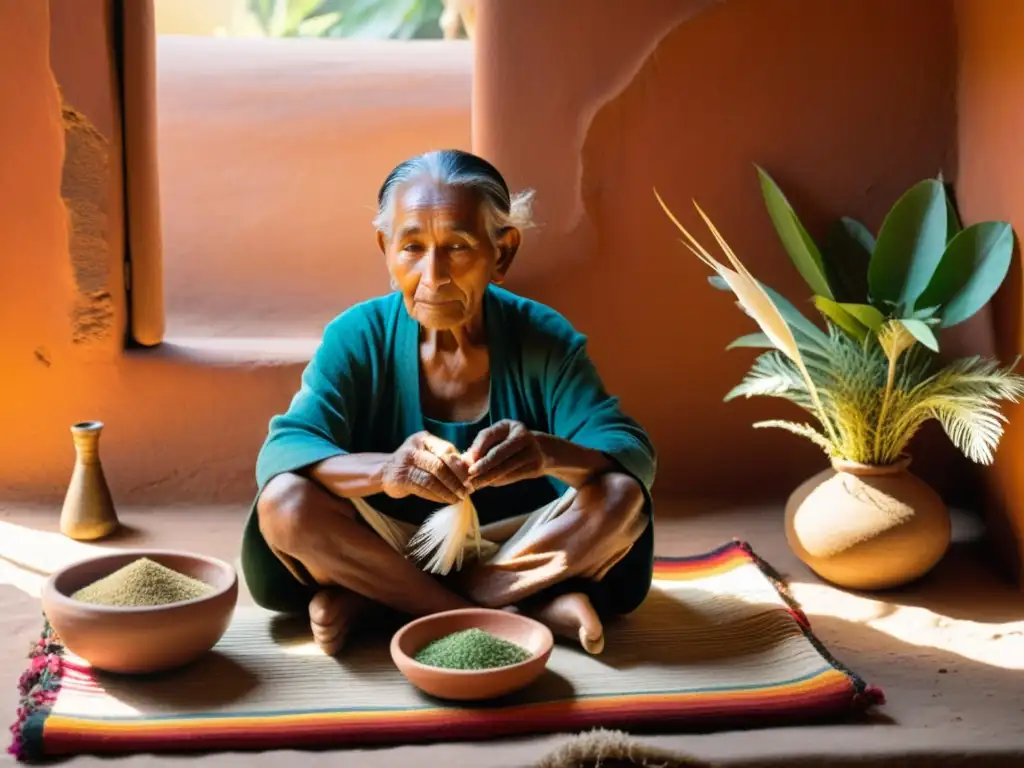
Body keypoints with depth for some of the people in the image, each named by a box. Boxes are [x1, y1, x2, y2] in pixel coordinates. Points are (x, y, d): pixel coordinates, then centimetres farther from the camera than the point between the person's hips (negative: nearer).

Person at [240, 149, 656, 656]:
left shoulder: (543, 338, -8)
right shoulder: (357, 337, -8)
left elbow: (634, 455, -18)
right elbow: (282, 451, -22)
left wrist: (551, 454, -42)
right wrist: (384, 470, -44)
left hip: (516, 550, 1)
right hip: (385, 546, 0)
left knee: (621, 496, -26)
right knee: (284, 502, -28)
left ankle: (366, 600, -22)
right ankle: (535, 609, -26)